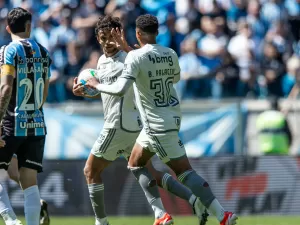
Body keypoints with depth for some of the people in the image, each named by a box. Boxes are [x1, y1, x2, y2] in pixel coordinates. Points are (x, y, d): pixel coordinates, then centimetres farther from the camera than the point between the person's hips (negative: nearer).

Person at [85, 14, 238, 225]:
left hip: (158, 124, -7)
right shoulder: (171, 54, 3)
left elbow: (120, 89, -24)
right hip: (172, 116, 7)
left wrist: (97, 85, -8)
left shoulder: (135, 57, -17)